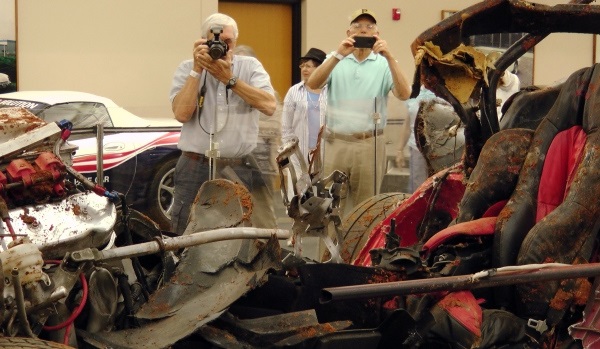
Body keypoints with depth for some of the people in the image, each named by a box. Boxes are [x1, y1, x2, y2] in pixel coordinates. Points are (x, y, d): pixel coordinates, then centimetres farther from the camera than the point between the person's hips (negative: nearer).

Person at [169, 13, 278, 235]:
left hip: (241, 170, 0)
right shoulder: (187, 69, 7)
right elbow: (182, 113, -8)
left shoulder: (250, 66, 6)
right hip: (196, 169, 0)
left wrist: (230, 79, -13)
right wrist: (197, 70, -9)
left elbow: (269, 106, -10)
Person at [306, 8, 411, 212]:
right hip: (336, 143, 1)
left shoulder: (384, 64, 3)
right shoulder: (335, 60, 7)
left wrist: (389, 57, -21)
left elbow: (404, 94, -11)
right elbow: (312, 84, -10)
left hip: (370, 144, -1)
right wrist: (338, 55, -20)